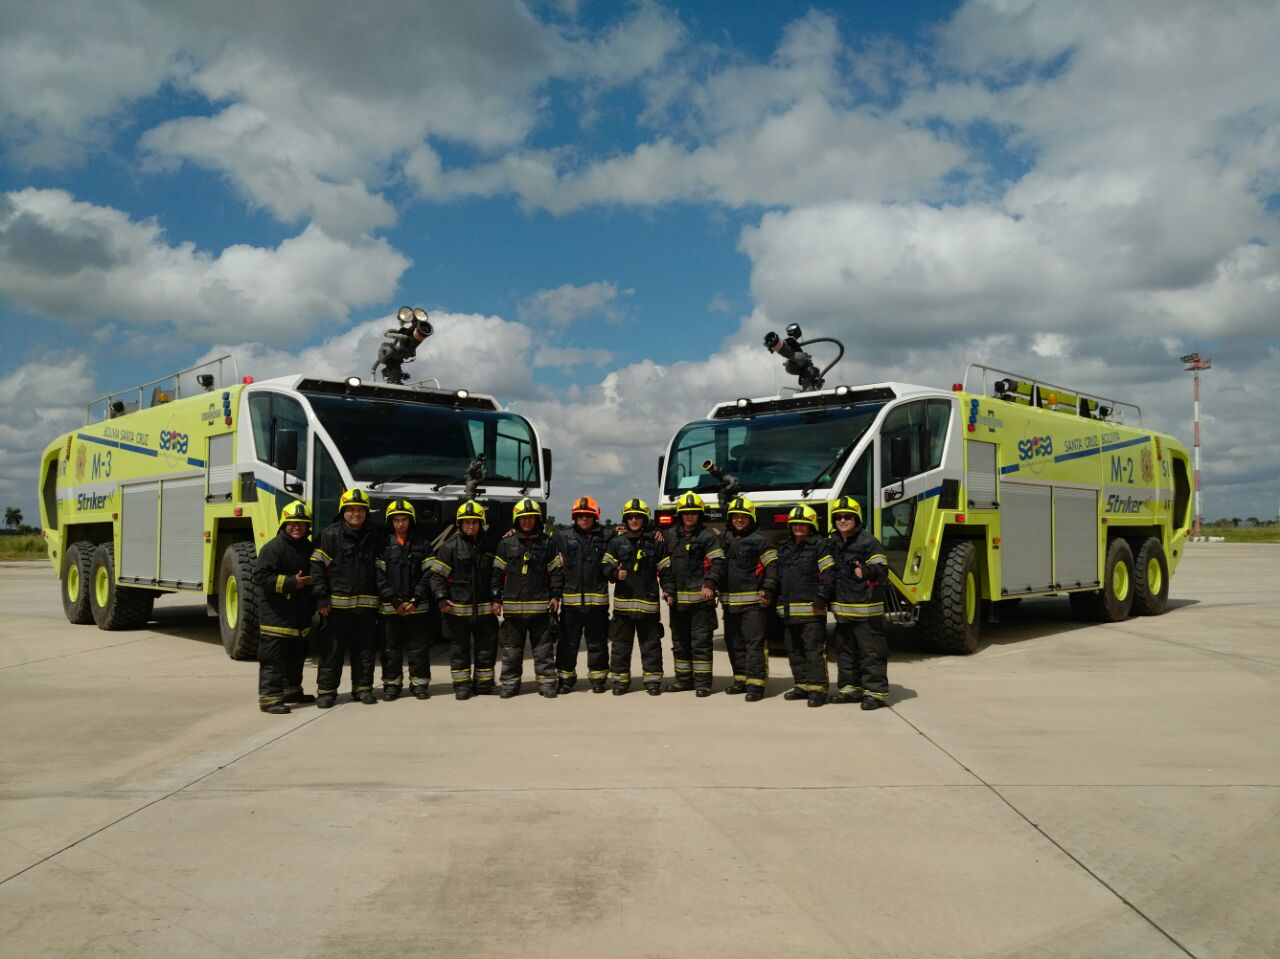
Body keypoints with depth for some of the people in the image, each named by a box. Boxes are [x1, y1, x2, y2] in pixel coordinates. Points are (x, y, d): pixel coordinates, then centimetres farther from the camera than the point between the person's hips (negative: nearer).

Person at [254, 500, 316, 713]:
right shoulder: (273, 548, -13)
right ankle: (269, 697, -4)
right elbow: (261, 576, -19)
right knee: (273, 658, -6)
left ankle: (292, 690, 32)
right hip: (276, 615, -8)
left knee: (296, 656, 18)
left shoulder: (308, 548, 12)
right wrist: (292, 583, -21)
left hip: (300, 615, 8)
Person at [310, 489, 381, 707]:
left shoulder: (373, 538, 11)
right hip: (338, 604, -4)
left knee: (365, 649, 9)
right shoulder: (329, 535, -2)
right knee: (334, 649, 1)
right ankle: (326, 690, 9)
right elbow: (317, 567, -5)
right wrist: (321, 598, -11)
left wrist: (379, 598, 13)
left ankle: (363, 688, 20)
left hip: (366, 604, 4)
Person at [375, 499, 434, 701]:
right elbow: (379, 577, -4)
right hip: (390, 607, 0)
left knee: (419, 647, 5)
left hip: (417, 607, 1)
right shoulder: (383, 545, 3)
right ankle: (392, 684, 16)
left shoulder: (422, 545, 7)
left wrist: (416, 600, -10)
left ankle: (419, 683, 14)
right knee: (391, 648, 6)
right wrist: (395, 601, -12)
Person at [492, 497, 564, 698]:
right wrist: (496, 599, 2)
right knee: (511, 649, 8)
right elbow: (497, 573, 6)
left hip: (540, 605, -1)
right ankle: (510, 684, 17)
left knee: (543, 648, 5)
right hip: (512, 605, 1)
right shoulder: (506, 542, 4)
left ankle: (547, 683, 12)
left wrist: (555, 596, -1)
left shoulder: (546, 542, 3)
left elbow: (556, 571, 6)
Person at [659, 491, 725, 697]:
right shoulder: (670, 536, 12)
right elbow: (664, 566, 13)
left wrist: (710, 584, -21)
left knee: (701, 641, -5)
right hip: (677, 599, 5)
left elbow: (718, 563, -7)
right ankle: (684, 679, 24)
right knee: (680, 641, 13)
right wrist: (667, 588, 4)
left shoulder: (708, 536, -1)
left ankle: (703, 682, 1)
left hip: (701, 597, -5)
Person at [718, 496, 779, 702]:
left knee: (755, 642, -8)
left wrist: (767, 590, -11)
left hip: (753, 601, -6)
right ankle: (741, 679, 23)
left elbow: (772, 567, -4)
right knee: (734, 643, 12)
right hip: (729, 601, 6)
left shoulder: (759, 540, -2)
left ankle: (755, 684, -8)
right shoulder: (723, 539, 14)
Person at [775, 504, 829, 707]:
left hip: (811, 609, -7)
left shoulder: (819, 547, -3)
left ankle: (818, 688, -5)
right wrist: (779, 602, 16)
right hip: (789, 610, 7)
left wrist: (821, 600, -17)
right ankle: (802, 686, 22)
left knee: (814, 650, -7)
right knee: (795, 651, 13)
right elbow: (778, 577, 22)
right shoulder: (784, 549, 19)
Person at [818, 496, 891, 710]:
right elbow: (828, 574, 20)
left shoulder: (868, 542, -10)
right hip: (842, 608, 8)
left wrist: (867, 571, -37)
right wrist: (823, 593, 12)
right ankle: (850, 687, 25)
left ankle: (876, 691, 0)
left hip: (865, 606, -8)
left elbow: (882, 570, -17)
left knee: (870, 650, -5)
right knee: (845, 649, 15)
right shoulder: (832, 544, 13)